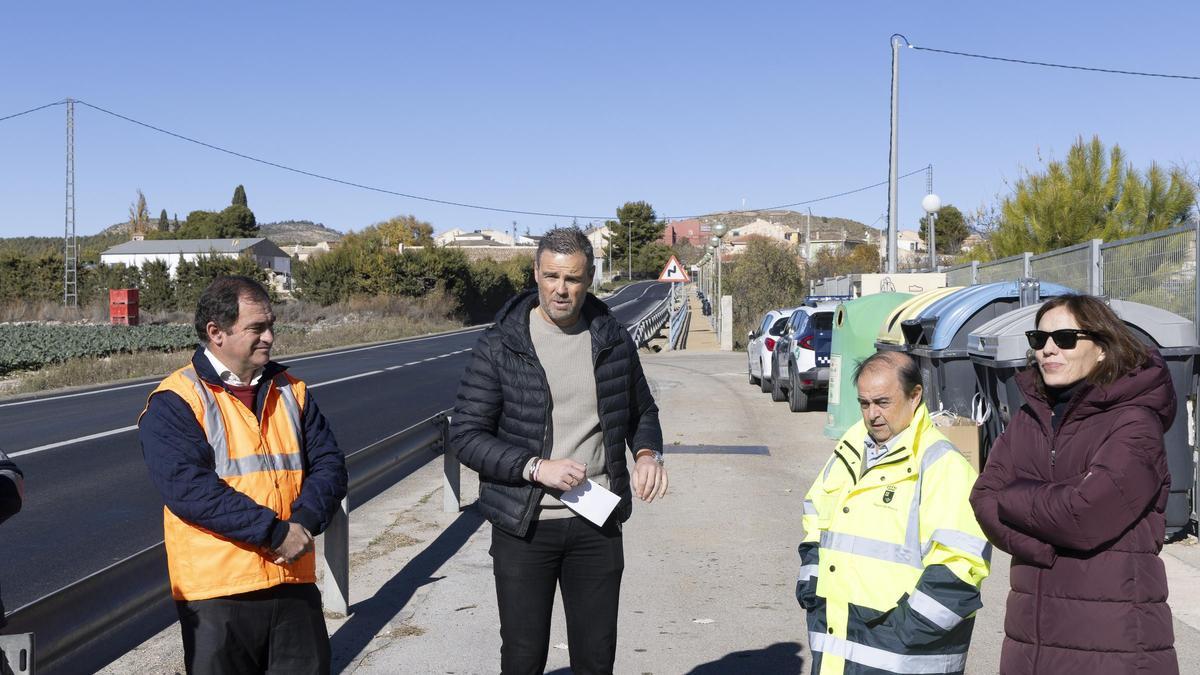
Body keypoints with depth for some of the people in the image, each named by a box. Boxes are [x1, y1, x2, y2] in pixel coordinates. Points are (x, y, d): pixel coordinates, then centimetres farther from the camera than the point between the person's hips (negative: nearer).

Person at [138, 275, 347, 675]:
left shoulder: (290, 391, 11)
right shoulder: (174, 402, -7)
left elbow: (329, 464, 7)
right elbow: (188, 488, -19)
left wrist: (304, 520, -13)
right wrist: (274, 531, -21)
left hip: (294, 582, 5)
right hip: (216, 592, -5)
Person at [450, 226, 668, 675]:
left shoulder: (613, 340, 3)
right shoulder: (499, 346, -6)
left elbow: (642, 411, 18)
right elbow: (466, 435, -7)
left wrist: (647, 453, -4)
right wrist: (536, 468, -19)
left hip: (597, 524, 3)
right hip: (523, 526, -2)